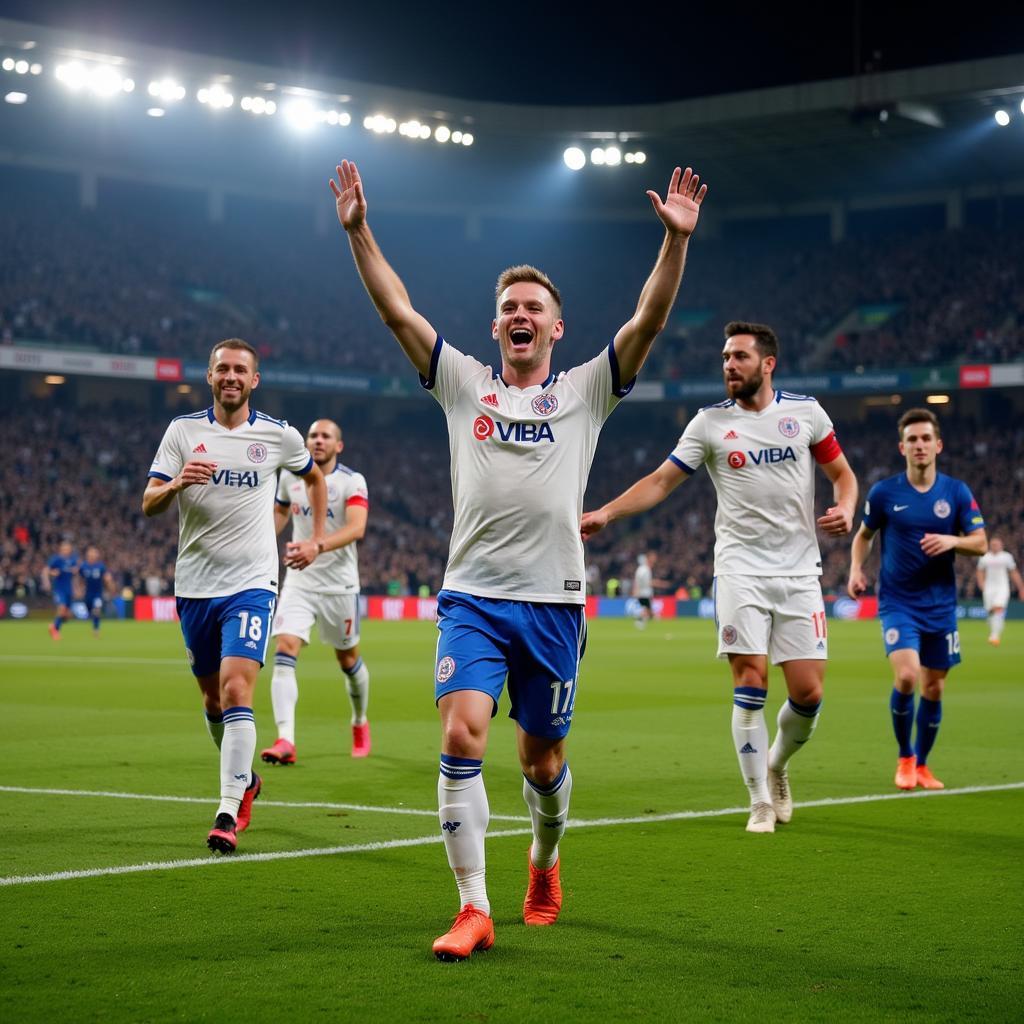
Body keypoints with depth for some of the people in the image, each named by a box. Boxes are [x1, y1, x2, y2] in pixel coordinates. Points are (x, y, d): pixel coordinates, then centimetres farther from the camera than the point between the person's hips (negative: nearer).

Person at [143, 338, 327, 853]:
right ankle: (244, 779, 36)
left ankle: (229, 813, -19)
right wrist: (175, 484, -27)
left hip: (251, 584, -3)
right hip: (194, 584, 3)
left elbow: (315, 477, 21)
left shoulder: (279, 435, 1)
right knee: (212, 696, 12)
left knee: (236, 689, -18)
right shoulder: (183, 430, 1)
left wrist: (315, 540, 13)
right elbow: (149, 503, -5)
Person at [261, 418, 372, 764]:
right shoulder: (289, 476, 4)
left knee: (348, 659, 12)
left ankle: (360, 723, 40)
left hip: (340, 584, -2)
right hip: (299, 583, 3)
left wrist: (318, 545, -41)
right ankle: (285, 741, -25)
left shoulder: (352, 482, -10)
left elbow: (356, 528, -27)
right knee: (284, 652, -17)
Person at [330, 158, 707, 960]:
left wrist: (677, 241, -15)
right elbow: (398, 311, 3)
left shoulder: (585, 392, 7)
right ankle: (473, 908, -12)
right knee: (461, 735, -17)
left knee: (542, 757, 7)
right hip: (472, 595, 0)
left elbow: (648, 322, -4)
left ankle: (545, 861, 38)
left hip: (553, 600, 0)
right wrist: (359, 231, -5)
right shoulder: (464, 383, 9)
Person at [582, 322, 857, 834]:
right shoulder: (710, 422, 2)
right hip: (741, 569, -1)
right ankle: (761, 802, 2)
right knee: (750, 683, -11)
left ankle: (777, 764, 28)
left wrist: (844, 509, -8)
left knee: (808, 693, -3)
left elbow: (842, 473, 14)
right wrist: (607, 512, -13)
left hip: (799, 571, 1)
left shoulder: (805, 412, 5)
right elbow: (661, 480, 1)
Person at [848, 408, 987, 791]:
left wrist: (952, 540, -19)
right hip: (897, 603, -2)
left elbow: (980, 543, 1)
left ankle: (922, 765, 25)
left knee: (933, 688, 6)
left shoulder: (957, 492, -1)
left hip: (941, 605, 2)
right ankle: (904, 758, 2)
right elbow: (864, 534, 12)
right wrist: (856, 569, -5)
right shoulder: (884, 492, -4)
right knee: (906, 677, -20)